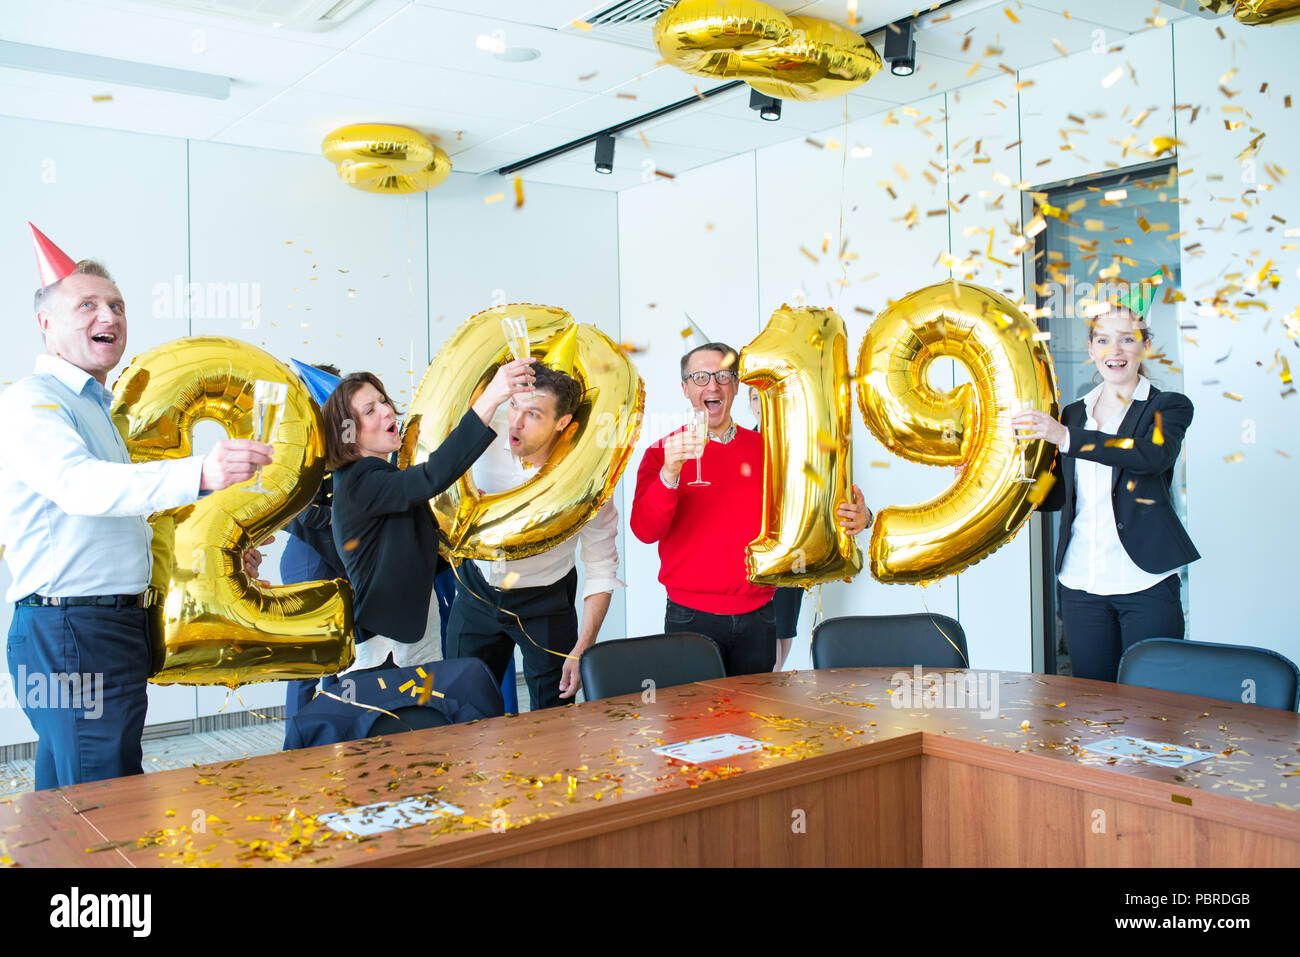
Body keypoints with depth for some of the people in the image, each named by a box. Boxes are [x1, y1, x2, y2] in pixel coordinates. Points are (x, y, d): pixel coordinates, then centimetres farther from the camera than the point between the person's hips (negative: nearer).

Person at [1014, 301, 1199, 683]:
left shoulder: (1169, 407, 3)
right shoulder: (1073, 415, 15)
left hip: (1146, 580, -4)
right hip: (1081, 582, 4)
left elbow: (1155, 454, -20)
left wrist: (1066, 437, -29)